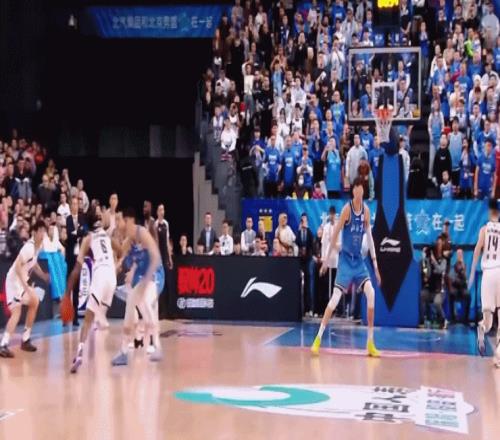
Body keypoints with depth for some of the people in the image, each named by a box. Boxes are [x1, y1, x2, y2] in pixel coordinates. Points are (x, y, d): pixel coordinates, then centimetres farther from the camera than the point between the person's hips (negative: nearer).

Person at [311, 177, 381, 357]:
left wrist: (375, 262, 6)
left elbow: (369, 236, 9)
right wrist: (327, 259, -10)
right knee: (336, 297, -15)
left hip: (359, 260, 5)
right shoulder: (347, 209, -12)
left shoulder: (366, 210, 4)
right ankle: (318, 338, -5)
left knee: (371, 293, -10)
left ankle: (370, 342, -2)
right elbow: (335, 234, -10)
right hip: (346, 259, -5)